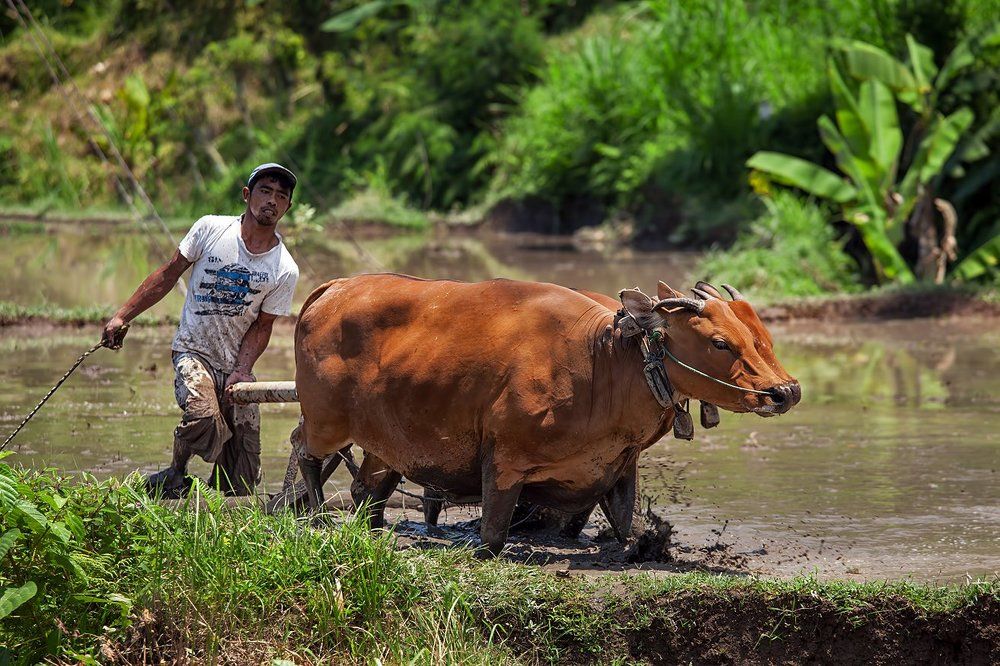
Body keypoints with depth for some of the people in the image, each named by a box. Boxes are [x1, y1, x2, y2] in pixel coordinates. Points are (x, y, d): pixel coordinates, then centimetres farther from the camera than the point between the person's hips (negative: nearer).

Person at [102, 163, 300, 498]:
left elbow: (261, 326, 0)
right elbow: (169, 274, 2)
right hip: (193, 351, -2)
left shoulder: (285, 270, -5)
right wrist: (122, 316, 1)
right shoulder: (210, 229, -7)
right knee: (203, 416, -33)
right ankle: (174, 478, -8)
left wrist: (241, 372, -15)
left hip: (235, 363, 2)